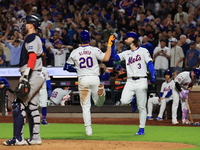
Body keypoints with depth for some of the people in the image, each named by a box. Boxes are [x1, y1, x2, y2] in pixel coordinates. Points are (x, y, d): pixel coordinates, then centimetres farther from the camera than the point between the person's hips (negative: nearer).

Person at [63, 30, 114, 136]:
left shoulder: (74, 52, 4)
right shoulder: (94, 50, -1)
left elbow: (67, 67, 10)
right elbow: (106, 58, -12)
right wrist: (109, 45, -3)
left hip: (82, 79, 0)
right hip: (94, 78, 0)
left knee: (86, 106, 7)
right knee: (99, 103, 10)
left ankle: (88, 129, -2)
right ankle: (100, 91, -25)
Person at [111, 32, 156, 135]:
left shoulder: (143, 51, 3)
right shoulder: (126, 53, 17)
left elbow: (150, 63, -5)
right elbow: (115, 57, 8)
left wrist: (153, 76, -18)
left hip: (141, 81, -4)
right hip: (130, 81, 4)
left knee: (141, 107, -3)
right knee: (124, 101, -19)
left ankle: (141, 129, 4)